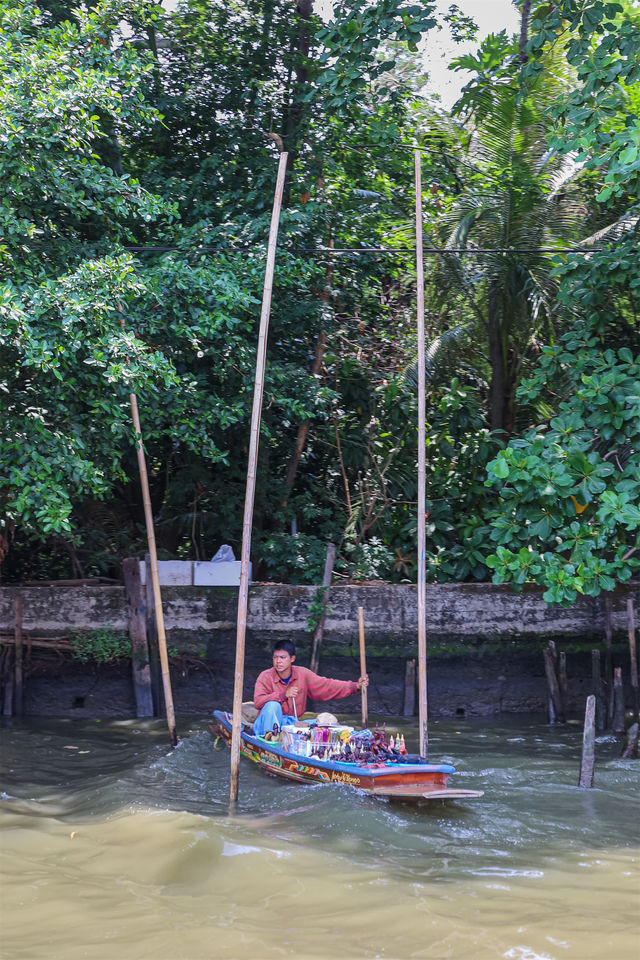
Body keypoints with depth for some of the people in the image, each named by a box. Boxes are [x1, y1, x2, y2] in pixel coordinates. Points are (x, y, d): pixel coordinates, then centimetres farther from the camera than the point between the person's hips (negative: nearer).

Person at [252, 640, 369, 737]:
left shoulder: (302, 674, 0)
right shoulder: (266, 677, -11)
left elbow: (326, 686, -2)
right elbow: (257, 702, -23)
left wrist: (355, 686, -12)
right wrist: (283, 695, -34)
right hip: (268, 724, -3)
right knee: (273, 705, -32)